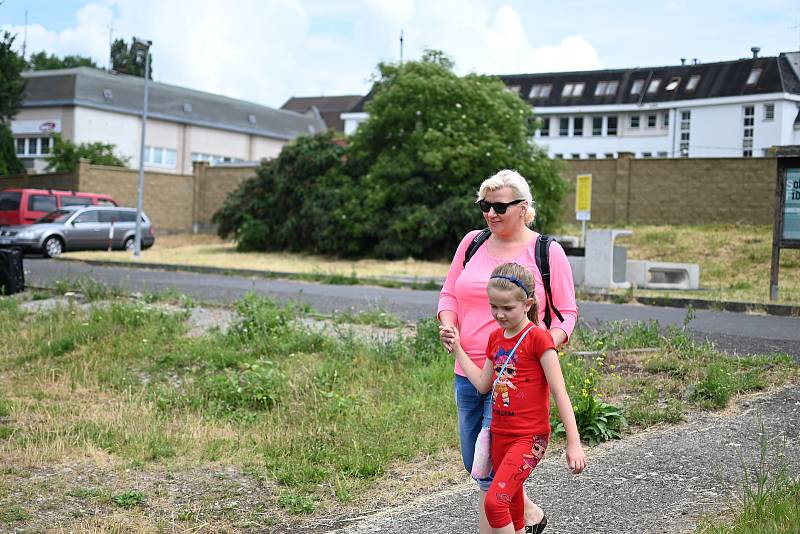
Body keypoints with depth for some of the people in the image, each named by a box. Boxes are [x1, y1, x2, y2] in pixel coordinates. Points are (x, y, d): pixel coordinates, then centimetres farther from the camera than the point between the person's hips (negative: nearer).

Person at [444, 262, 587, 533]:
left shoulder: (538, 338, -15)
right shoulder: (496, 337, 8)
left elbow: (560, 393, -15)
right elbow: (483, 384, 11)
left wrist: (574, 443, -17)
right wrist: (457, 349, 9)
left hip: (530, 437, -7)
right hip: (500, 434, 7)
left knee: (494, 501, -19)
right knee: (512, 507, 16)